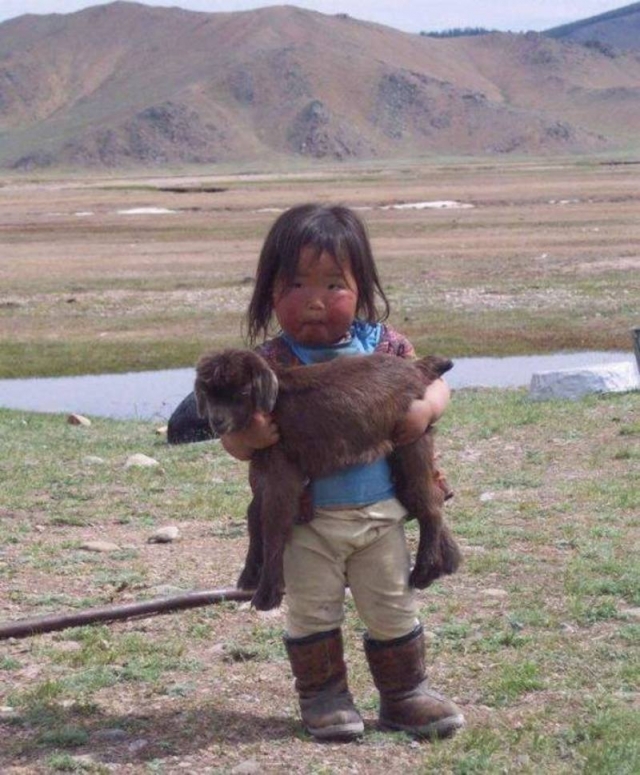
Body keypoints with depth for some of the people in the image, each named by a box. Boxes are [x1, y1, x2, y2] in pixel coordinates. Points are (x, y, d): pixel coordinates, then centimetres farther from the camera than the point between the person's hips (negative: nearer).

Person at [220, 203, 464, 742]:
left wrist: (425, 407, -18)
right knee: (311, 612, 8)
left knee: (393, 610, 14)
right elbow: (234, 441, -13)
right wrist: (248, 435, -37)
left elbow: (434, 381, 5)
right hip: (305, 520, -2)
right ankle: (323, 696, 24)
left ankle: (405, 693, 30)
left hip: (380, 513, 3)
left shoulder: (382, 346, -4)